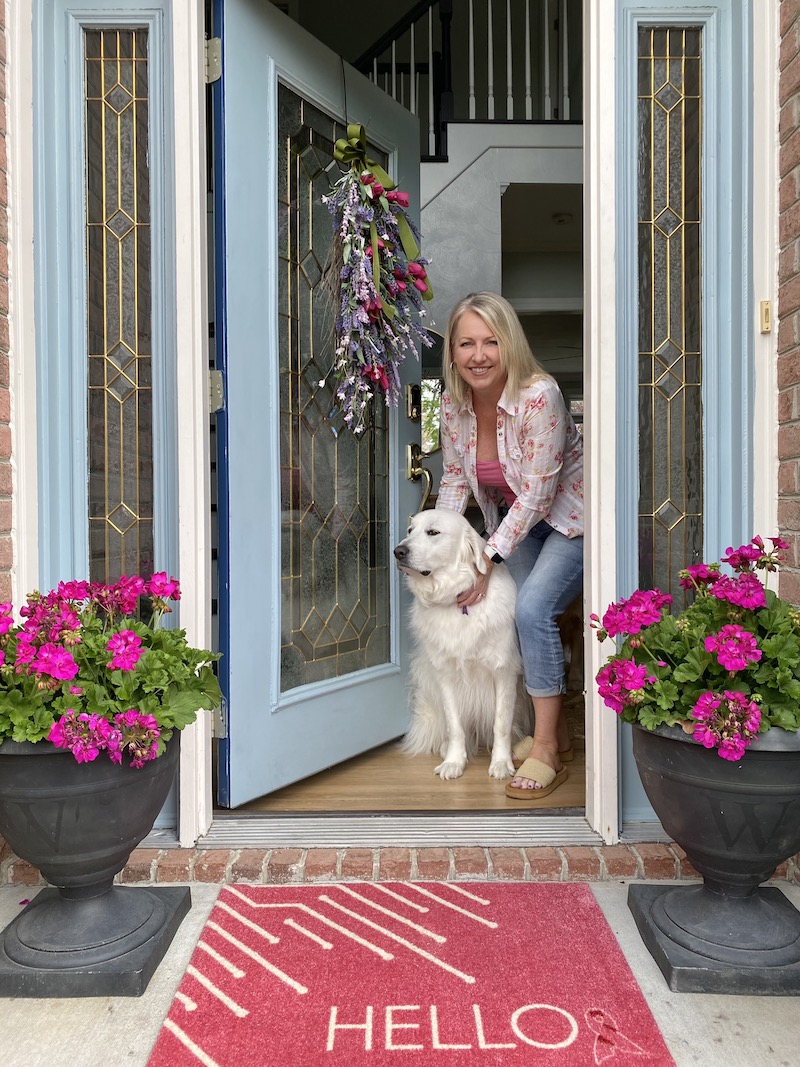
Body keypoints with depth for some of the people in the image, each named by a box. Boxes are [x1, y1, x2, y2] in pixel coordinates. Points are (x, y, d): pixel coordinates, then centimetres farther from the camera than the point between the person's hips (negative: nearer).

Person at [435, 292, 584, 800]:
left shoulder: (539, 397, -28)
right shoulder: (453, 403, -9)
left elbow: (536, 494, -26)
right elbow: (455, 478, 3)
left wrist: (487, 562, -25)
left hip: (573, 519, -6)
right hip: (517, 522, 6)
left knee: (534, 608, -22)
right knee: (515, 613, -2)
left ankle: (547, 751, -9)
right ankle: (557, 729, 20)